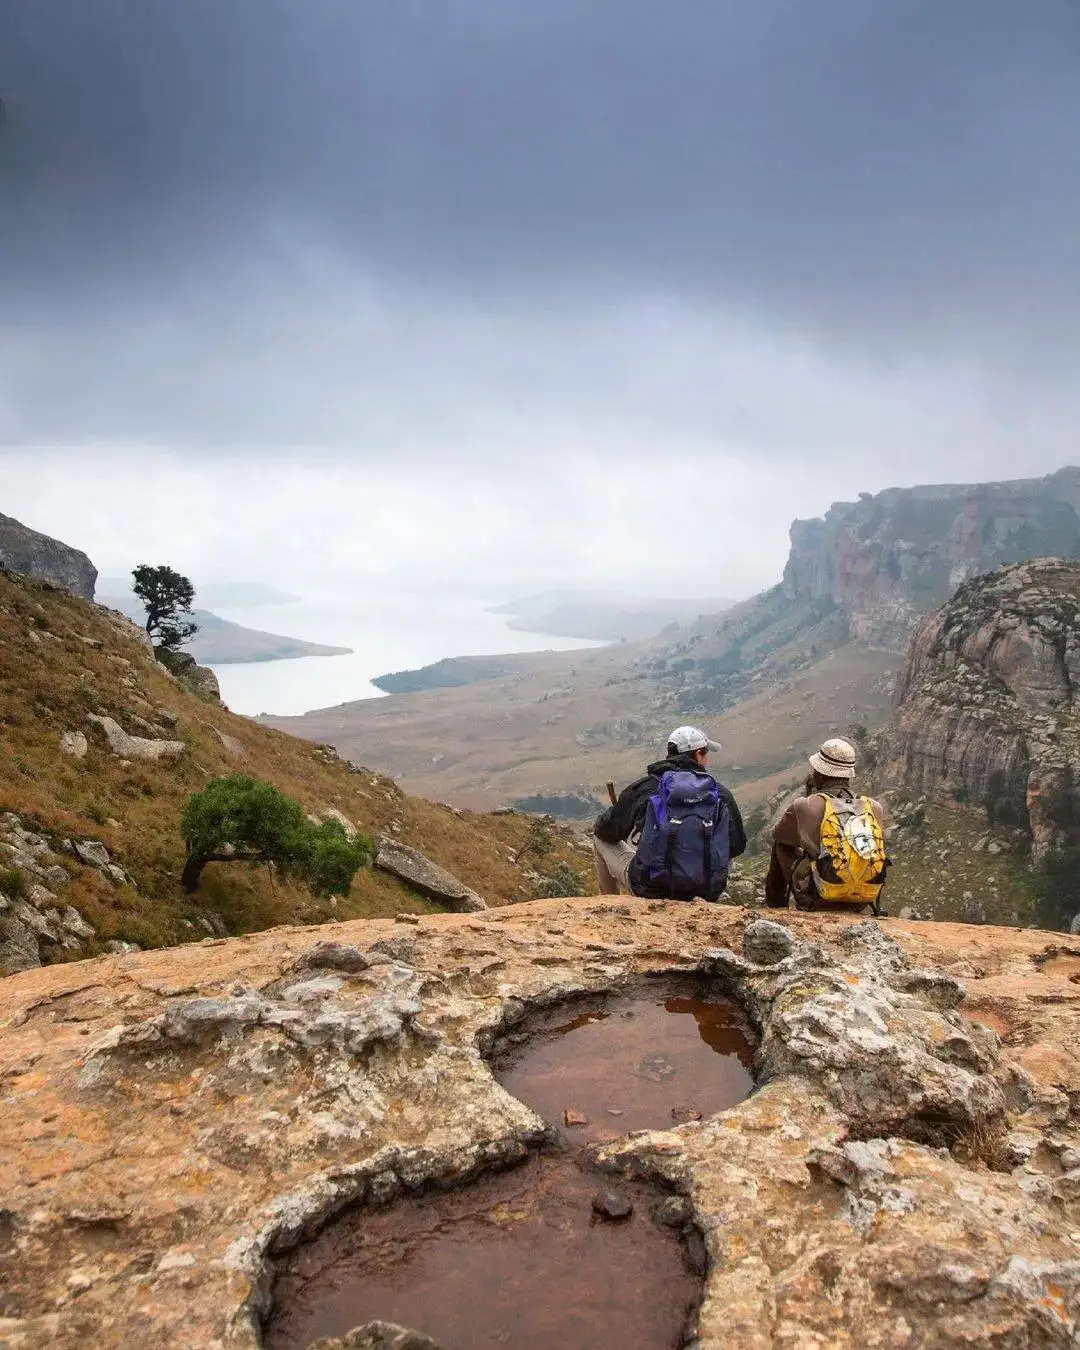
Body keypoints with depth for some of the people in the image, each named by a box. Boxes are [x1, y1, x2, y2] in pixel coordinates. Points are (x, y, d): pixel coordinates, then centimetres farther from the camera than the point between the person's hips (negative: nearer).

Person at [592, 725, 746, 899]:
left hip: (648, 888, -2)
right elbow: (737, 847, 8)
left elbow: (607, 830, 3)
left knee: (601, 835, 21)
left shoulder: (643, 787, -7)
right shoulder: (721, 794, -3)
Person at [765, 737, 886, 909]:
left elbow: (777, 833, 9)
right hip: (861, 901, 3)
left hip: (817, 900, -3)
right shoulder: (875, 808, -4)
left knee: (781, 843, 19)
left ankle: (776, 906, 32)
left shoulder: (804, 806, -13)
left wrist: (805, 792, 14)